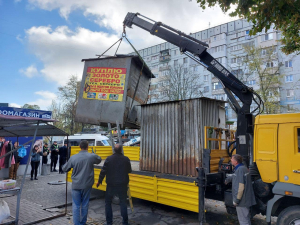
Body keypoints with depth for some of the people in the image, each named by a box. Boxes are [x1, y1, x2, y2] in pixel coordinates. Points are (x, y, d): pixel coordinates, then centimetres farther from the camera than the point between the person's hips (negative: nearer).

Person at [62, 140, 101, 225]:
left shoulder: (73, 157, -8)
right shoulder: (92, 156, -10)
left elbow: (64, 169, 4)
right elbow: (99, 160, 12)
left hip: (76, 185, 0)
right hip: (87, 185, 1)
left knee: (76, 205, 9)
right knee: (85, 205, 15)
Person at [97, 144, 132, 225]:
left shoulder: (109, 159, -10)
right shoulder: (126, 159, -7)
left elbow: (103, 171, -7)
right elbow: (129, 171, 6)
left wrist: (99, 181, 6)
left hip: (111, 185, -1)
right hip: (122, 185, 1)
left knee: (108, 203, 14)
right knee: (123, 203, 13)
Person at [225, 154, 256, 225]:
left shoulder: (240, 170, -22)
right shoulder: (243, 168, 10)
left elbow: (240, 187, -26)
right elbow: (235, 176, 31)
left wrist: (236, 200, -20)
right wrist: (227, 179, 47)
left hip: (242, 200, -10)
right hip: (247, 199, 10)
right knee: (246, 218, 22)